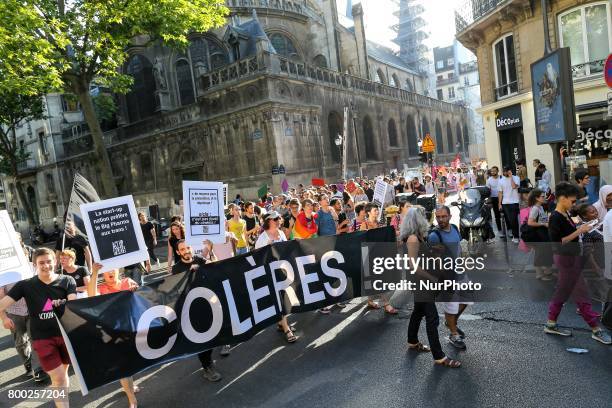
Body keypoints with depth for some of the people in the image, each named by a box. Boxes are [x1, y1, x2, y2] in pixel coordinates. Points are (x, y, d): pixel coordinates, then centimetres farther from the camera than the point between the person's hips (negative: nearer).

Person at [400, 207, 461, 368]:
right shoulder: (413, 239, -23)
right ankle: (439, 356, 2)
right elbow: (414, 265, -25)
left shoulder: (416, 236, 7)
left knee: (419, 311, 22)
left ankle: (412, 342, 39)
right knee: (432, 318, -5)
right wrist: (433, 278, -20)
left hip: (421, 280, 10)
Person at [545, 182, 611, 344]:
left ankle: (551, 324, 27)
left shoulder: (565, 214, 7)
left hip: (570, 258, 9)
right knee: (581, 295, 2)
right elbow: (558, 243, -25)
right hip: (567, 259, -9)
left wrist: (580, 228, 4)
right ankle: (596, 330, 15)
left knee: (562, 292, 16)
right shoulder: (555, 218, -21)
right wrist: (579, 231, -23)